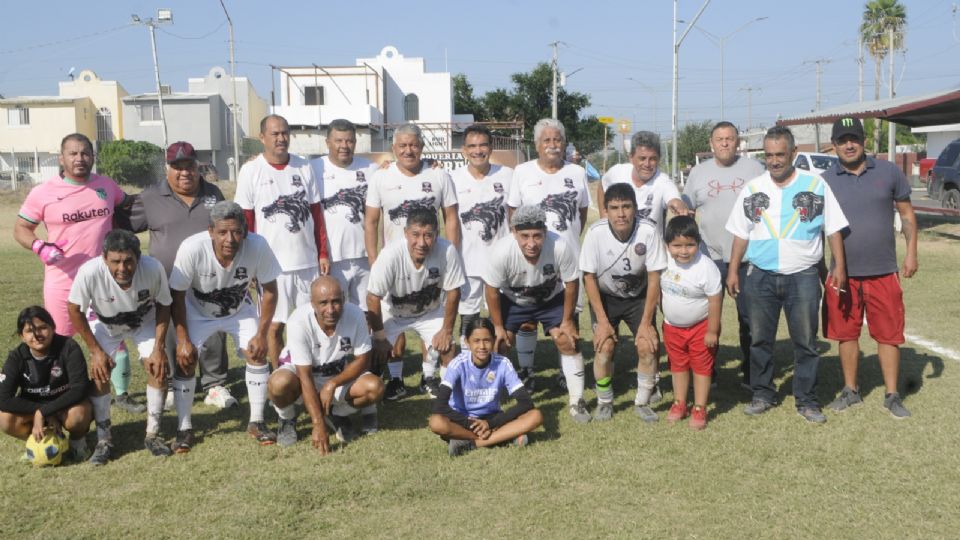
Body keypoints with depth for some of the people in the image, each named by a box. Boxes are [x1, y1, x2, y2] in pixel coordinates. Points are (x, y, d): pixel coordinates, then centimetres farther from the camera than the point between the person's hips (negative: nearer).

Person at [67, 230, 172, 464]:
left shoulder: (154, 269, -36)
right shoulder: (90, 272, -39)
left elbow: (163, 306, -16)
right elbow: (74, 310, -20)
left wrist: (159, 347, -20)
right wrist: (95, 350, -18)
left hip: (145, 321, 1)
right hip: (104, 323, 0)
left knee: (159, 368, -13)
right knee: (100, 372, -15)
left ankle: (152, 435, 3)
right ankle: (104, 439, 2)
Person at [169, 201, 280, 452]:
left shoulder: (258, 246, -33)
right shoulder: (192, 249, -36)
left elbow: (269, 291, -17)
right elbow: (177, 295, -21)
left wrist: (261, 334, -16)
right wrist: (183, 340, -20)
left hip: (240, 309, 1)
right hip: (197, 311, -1)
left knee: (257, 354, -9)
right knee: (185, 361, -11)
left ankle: (256, 422, 7)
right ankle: (184, 428, 4)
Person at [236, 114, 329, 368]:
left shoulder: (304, 167, 7)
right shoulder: (250, 171, -2)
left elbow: (316, 212, 9)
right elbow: (245, 221, -1)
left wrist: (323, 253, 5)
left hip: (308, 261, 3)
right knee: (274, 325, 6)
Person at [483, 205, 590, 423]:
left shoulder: (560, 247, -37)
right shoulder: (501, 251, -37)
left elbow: (571, 283, -18)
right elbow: (491, 289, -19)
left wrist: (567, 320, -9)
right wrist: (498, 327, -10)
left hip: (552, 299, 0)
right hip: (512, 300, 0)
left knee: (568, 341, -8)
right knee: (497, 344, -8)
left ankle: (577, 401, 7)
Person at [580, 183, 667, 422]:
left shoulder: (648, 232, -26)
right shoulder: (596, 232, -26)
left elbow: (654, 279, -17)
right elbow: (589, 277, -15)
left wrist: (646, 322, -15)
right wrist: (602, 320, -16)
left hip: (638, 297, 1)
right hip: (605, 297, 0)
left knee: (648, 347, -12)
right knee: (604, 346, -15)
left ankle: (642, 403, 11)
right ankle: (604, 402, 9)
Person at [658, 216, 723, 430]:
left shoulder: (706, 267, -26)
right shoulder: (664, 262, -13)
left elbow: (715, 300, -20)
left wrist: (712, 331, -16)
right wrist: (664, 317, 10)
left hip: (700, 326, -5)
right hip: (672, 326, 5)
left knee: (701, 367, 7)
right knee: (678, 365, 17)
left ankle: (699, 409, 16)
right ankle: (679, 404, 31)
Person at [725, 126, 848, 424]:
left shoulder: (816, 186, 0)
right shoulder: (752, 189, 5)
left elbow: (833, 229, 3)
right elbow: (741, 233, 8)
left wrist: (839, 266, -3)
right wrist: (733, 270, 4)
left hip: (803, 277, -2)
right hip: (762, 276, 2)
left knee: (805, 342, 4)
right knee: (760, 340, 9)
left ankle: (807, 400, 15)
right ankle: (762, 395, 23)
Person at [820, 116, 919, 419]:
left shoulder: (888, 172, 1)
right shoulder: (825, 181, 0)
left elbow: (906, 213, 7)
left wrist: (911, 253, 0)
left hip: (883, 272, 0)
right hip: (844, 275, 1)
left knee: (888, 335, 5)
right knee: (847, 334, 10)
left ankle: (892, 396, 17)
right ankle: (851, 391, 25)